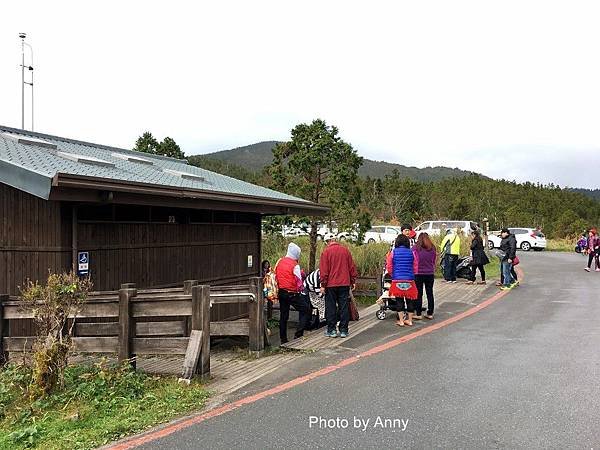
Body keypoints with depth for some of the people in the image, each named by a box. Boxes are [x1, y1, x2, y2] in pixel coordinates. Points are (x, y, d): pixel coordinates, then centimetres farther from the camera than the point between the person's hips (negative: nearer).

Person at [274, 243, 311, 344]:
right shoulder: (295, 265, -14)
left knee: (283, 315, 14)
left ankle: (283, 339, 18)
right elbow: (298, 282, -11)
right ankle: (299, 334, -4)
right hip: (292, 293, -7)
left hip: (281, 292, 7)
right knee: (306, 310, 4)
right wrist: (301, 288, 6)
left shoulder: (279, 262, 5)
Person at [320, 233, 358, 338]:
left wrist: (323, 284, -3)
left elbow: (324, 270, -8)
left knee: (331, 307, 7)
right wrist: (353, 281, 17)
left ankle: (331, 330, 10)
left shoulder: (326, 251, -7)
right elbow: (352, 267, 8)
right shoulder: (345, 250, 4)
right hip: (344, 284, 3)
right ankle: (343, 330, 11)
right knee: (344, 307, 8)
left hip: (331, 284, -3)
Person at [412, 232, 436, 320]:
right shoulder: (432, 248, 3)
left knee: (418, 294, 4)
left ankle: (418, 314, 8)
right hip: (430, 273, 3)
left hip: (418, 274, -3)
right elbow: (434, 261, 12)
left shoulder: (415, 248, -8)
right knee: (430, 293, 11)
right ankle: (430, 314, 16)